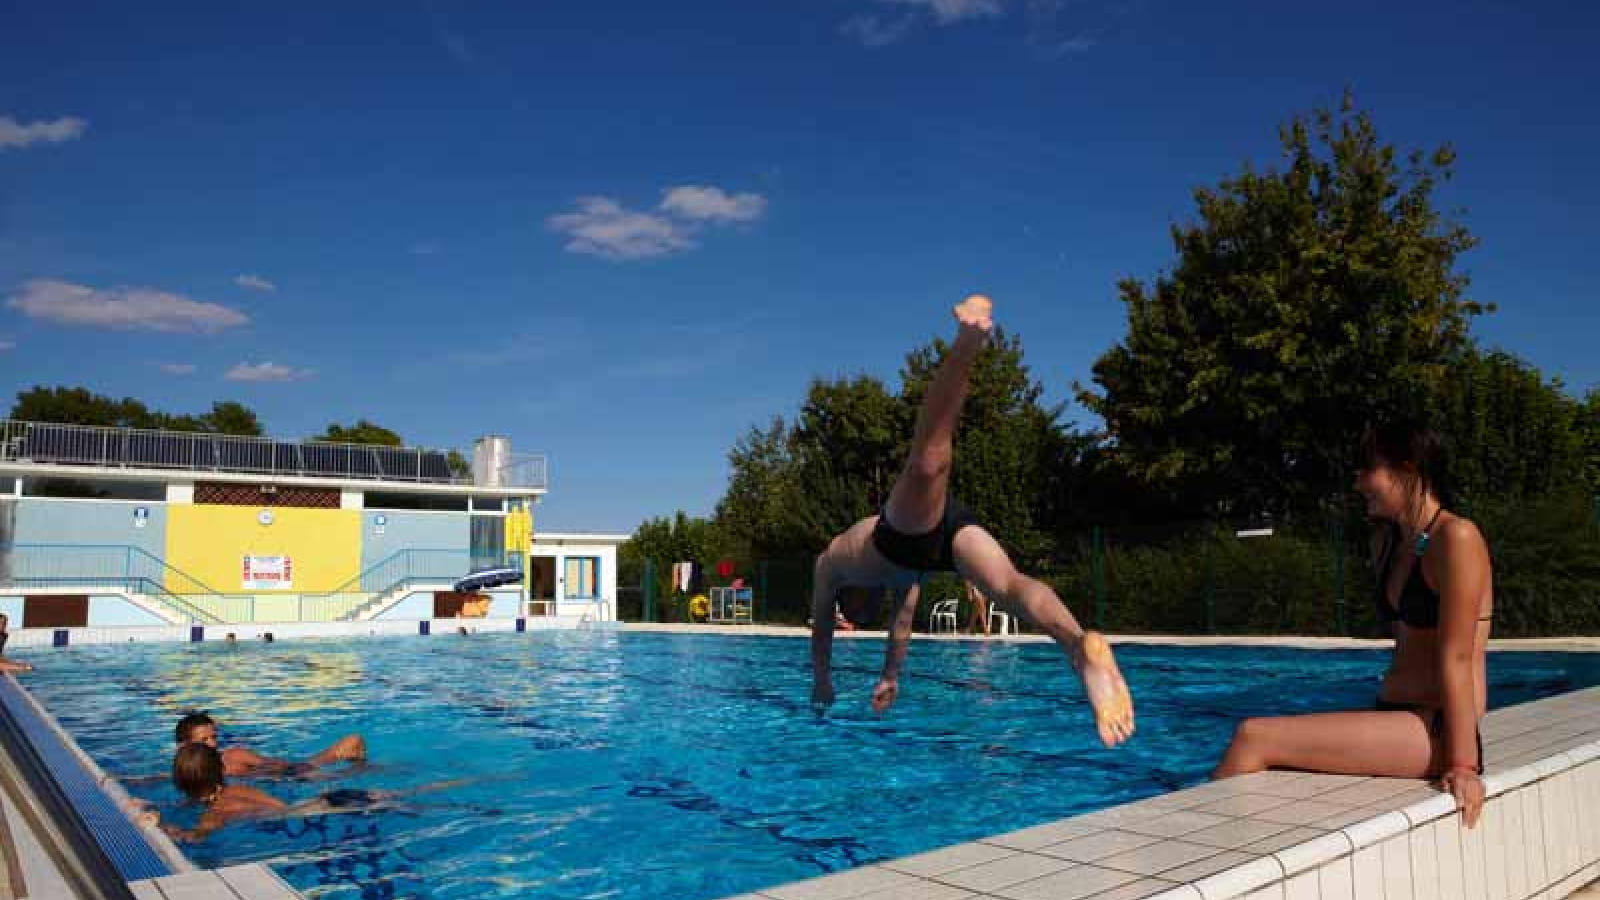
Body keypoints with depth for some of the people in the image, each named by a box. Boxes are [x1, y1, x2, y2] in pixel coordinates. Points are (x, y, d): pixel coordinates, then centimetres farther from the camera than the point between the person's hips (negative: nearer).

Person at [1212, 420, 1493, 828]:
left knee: (1254, 737, -20)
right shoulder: (1386, 541, 15)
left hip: (1437, 733, -8)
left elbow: (1456, 658, -16)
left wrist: (1461, 764, -16)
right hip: (1393, 720, 8)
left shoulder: (1456, 538, -11)